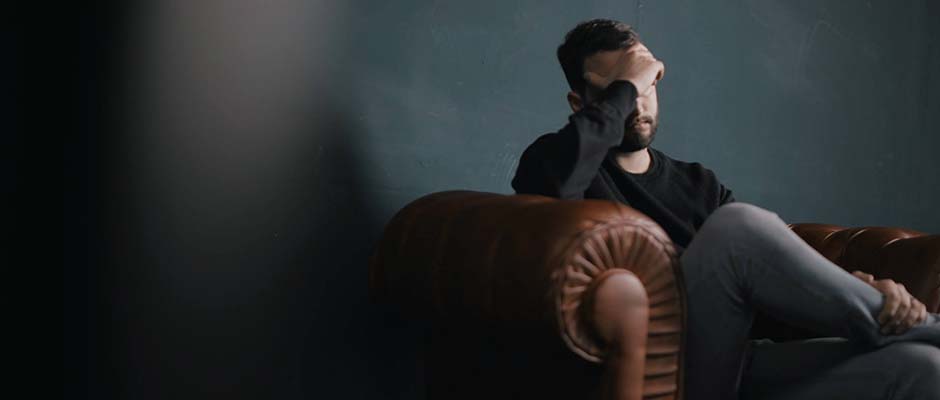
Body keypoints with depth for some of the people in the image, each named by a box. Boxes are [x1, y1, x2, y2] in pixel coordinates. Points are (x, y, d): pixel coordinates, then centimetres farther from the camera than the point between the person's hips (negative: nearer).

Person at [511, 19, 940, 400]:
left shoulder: (698, 184, 24)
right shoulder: (553, 159, 8)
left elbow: (783, 263, 11)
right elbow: (553, 179, -20)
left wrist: (863, 287, -10)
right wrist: (624, 86, -6)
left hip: (740, 364, 5)